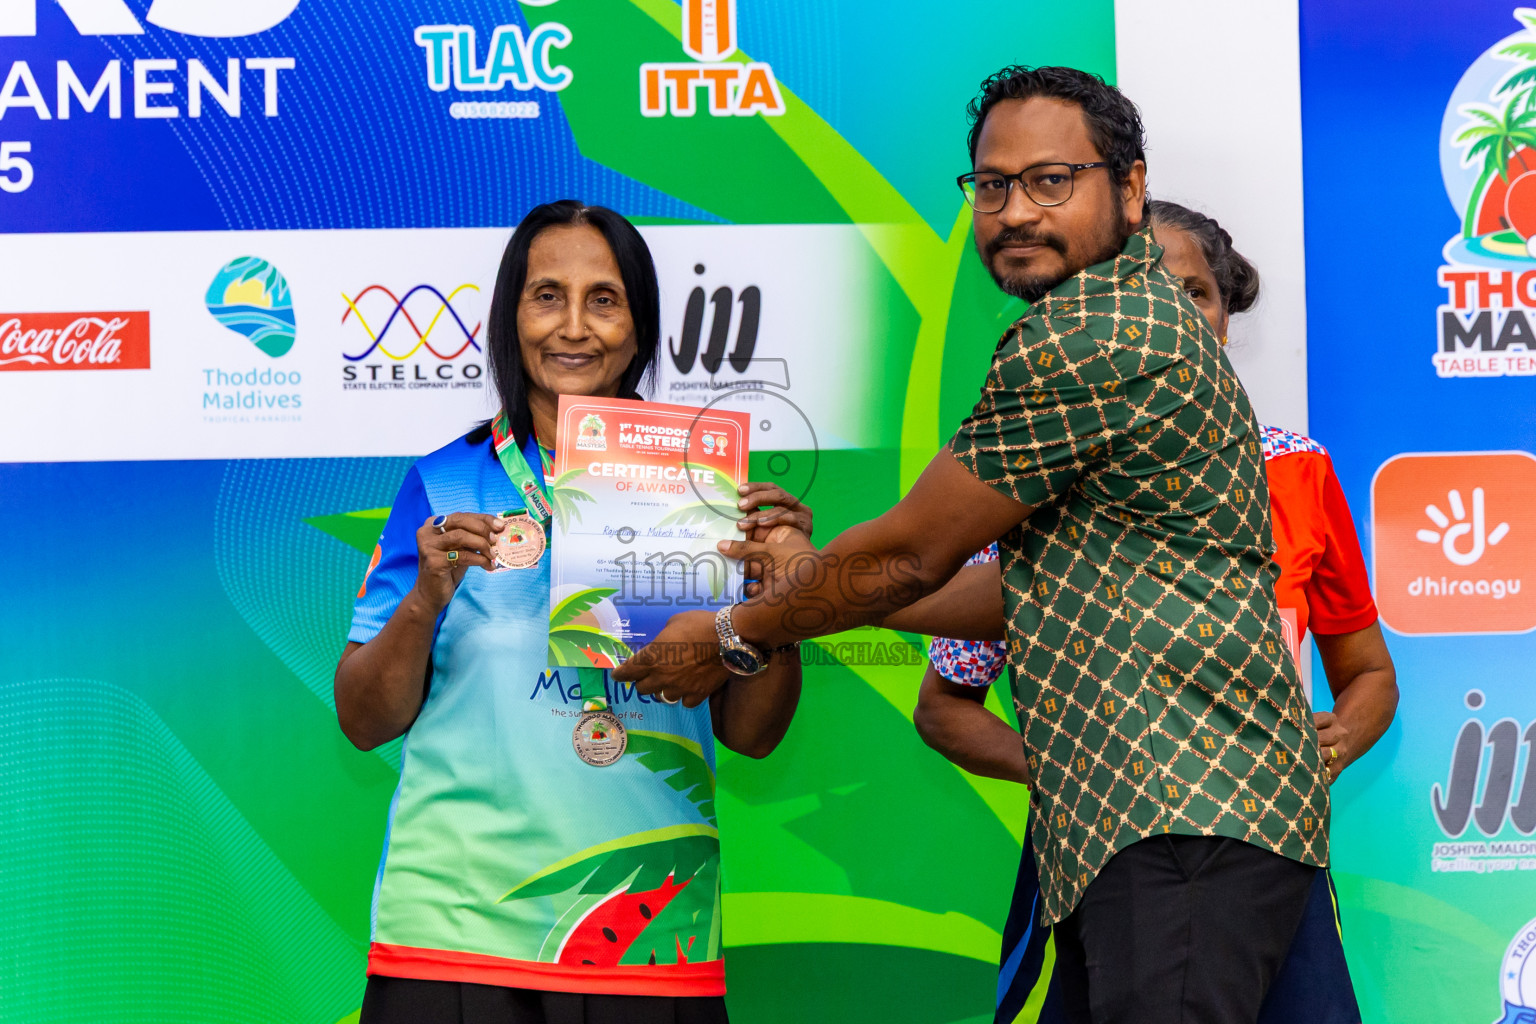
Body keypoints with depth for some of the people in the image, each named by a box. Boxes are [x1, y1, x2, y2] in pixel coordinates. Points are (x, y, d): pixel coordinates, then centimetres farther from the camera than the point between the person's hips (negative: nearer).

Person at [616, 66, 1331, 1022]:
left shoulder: (1082, 341, -12)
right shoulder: (1140, 316, 24)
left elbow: (914, 554, -6)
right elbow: (1032, 598, 26)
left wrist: (736, 637, 8)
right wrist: (819, 581, 27)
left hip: (1185, 810, -11)